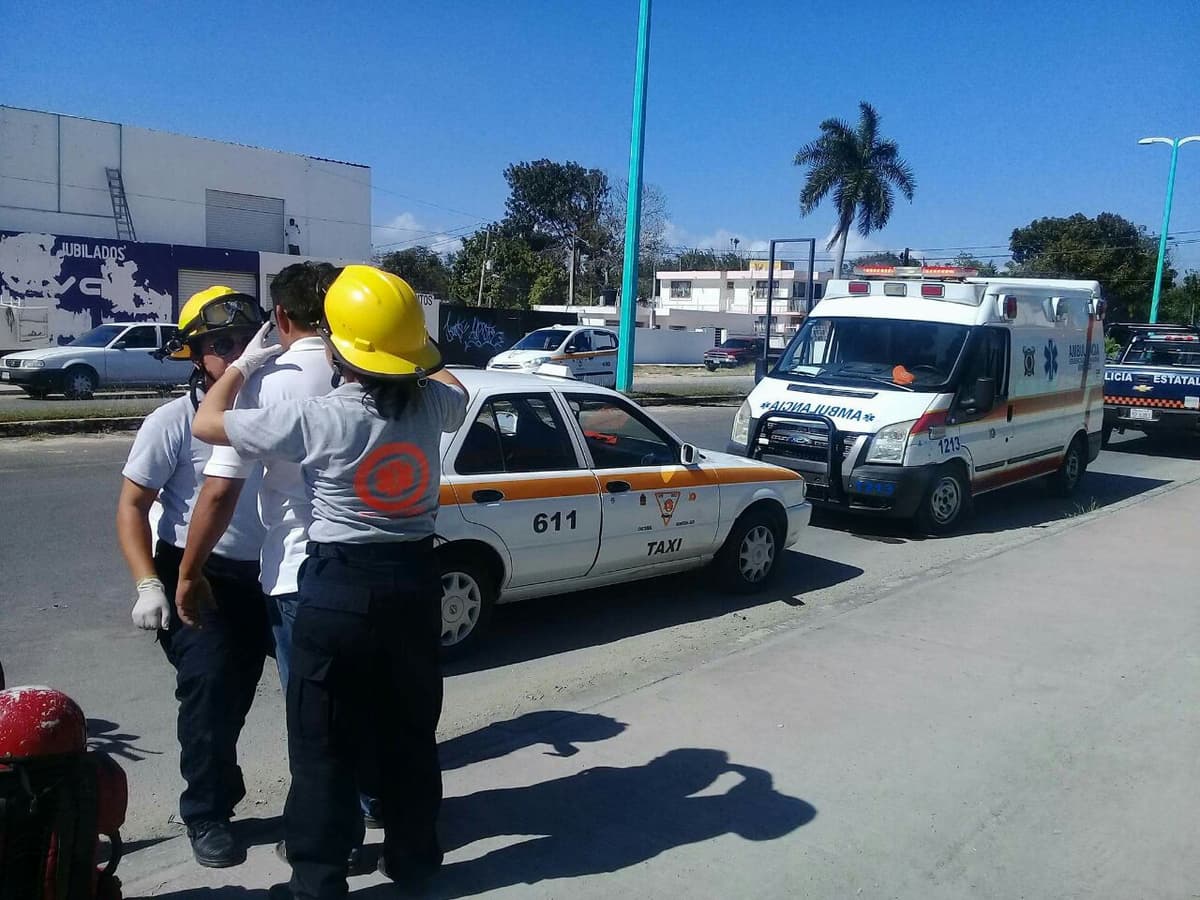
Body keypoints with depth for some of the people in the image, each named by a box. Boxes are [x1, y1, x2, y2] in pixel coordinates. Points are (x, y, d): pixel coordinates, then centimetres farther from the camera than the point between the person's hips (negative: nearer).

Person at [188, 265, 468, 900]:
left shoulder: (317, 420, -17)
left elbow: (206, 423, -3)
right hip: (414, 582, 5)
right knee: (410, 728, 19)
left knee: (324, 744, 8)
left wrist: (244, 364, 12)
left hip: (337, 588, -5)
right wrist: (408, 357, 31)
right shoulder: (432, 404, -5)